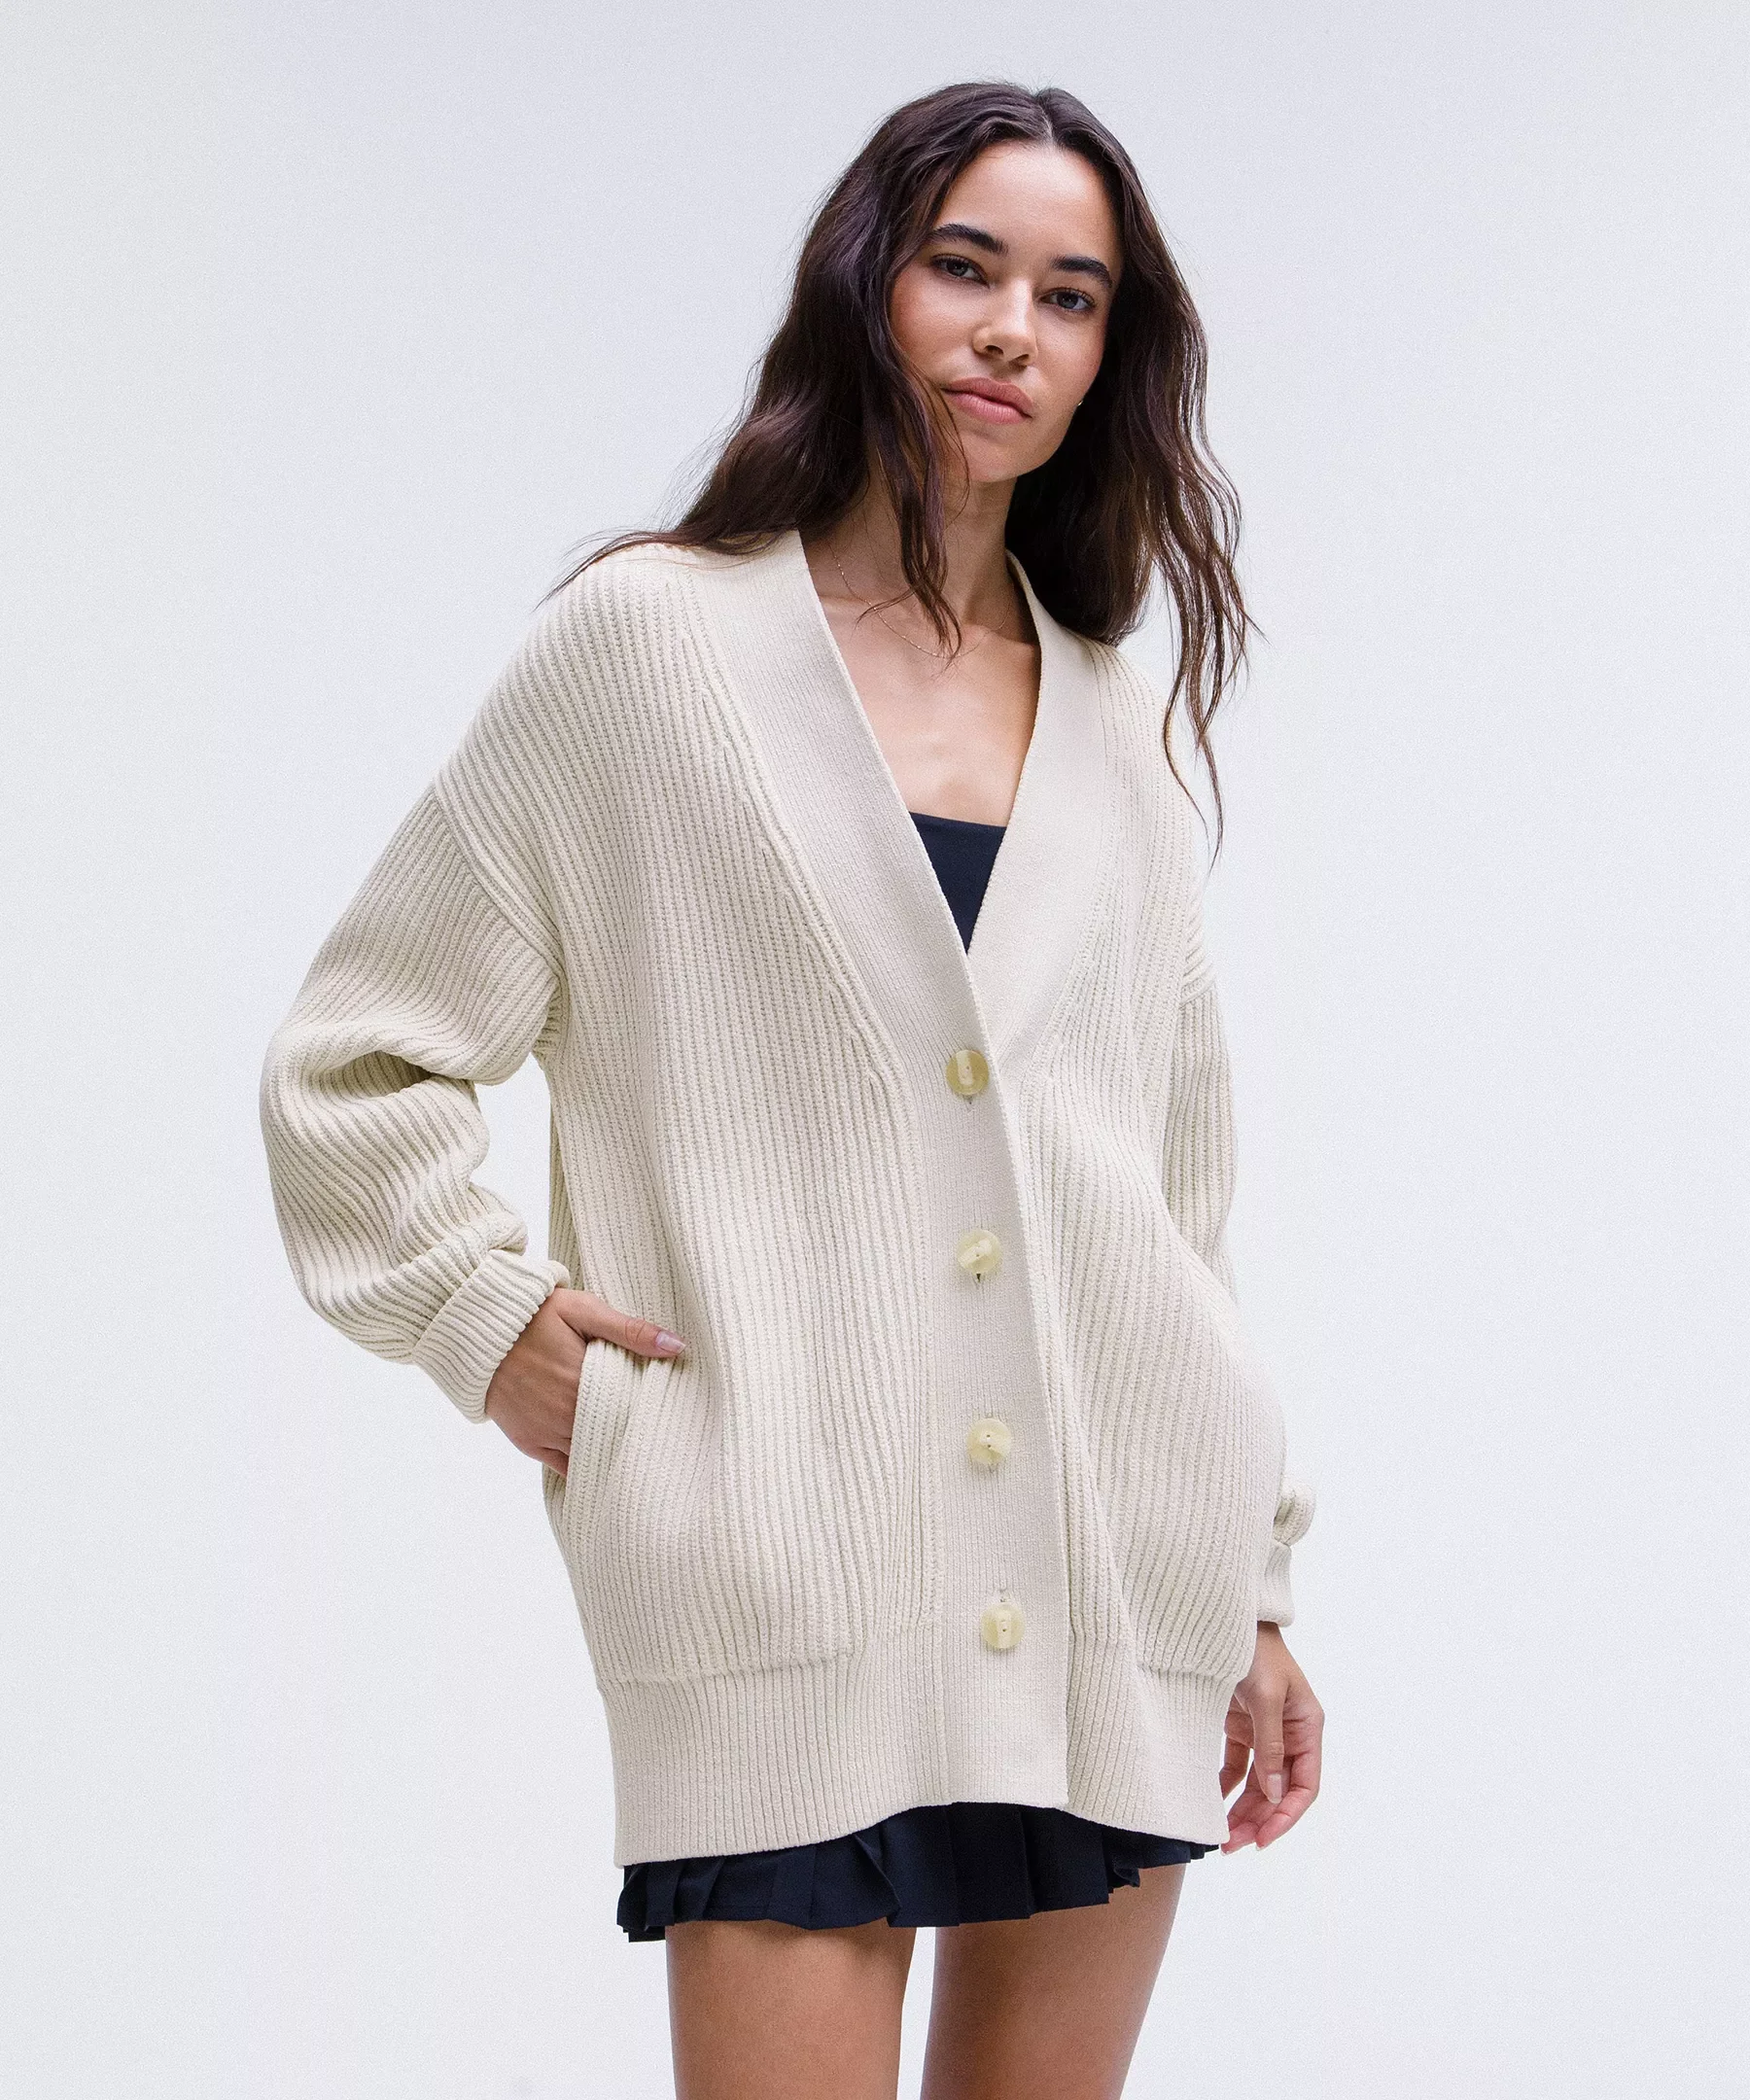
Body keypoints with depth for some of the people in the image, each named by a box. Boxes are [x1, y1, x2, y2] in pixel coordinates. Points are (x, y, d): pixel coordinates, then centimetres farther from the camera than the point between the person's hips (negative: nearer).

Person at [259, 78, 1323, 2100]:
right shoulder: (647, 642, 4)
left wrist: (1249, 1592, 17)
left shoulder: (1118, 728, 16)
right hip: (787, 1579, -4)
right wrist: (490, 1315, -5)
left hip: (1113, 1575, 4)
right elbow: (349, 1061, 8)